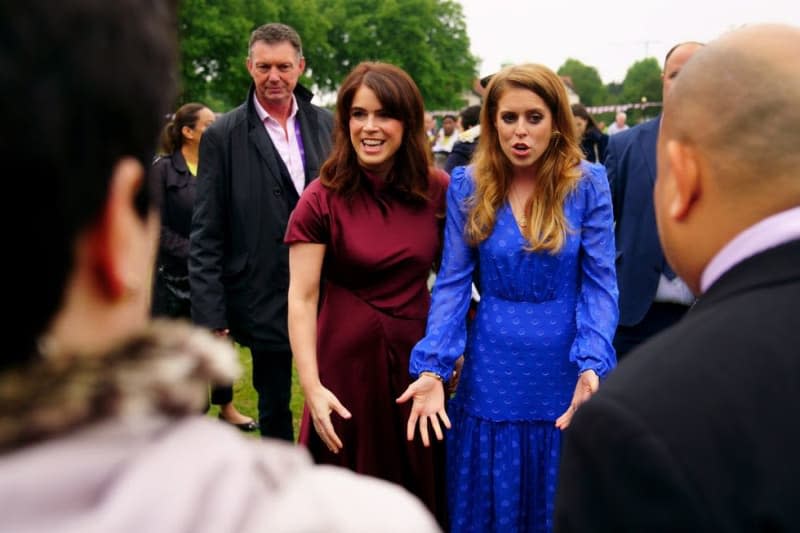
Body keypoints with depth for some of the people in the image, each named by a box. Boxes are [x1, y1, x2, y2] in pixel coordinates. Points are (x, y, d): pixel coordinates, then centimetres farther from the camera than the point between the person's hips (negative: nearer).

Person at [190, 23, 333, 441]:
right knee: (274, 409, 13)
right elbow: (206, 235, -6)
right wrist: (211, 316, -11)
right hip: (265, 298, -2)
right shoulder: (222, 136, -5)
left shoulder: (326, 125, 4)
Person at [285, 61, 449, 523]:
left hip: (420, 355, 3)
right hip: (349, 360, -2)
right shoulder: (322, 199, -13)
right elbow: (301, 298, -15)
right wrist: (312, 386, -22)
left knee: (424, 488, 17)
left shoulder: (438, 190, -4)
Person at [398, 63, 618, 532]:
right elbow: (453, 283, -4)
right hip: (492, 373, 1)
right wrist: (432, 369, -15)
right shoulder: (467, 186, -3)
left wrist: (592, 368, -22)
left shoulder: (588, 184, -7)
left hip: (564, 373, -1)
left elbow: (600, 285, -8)